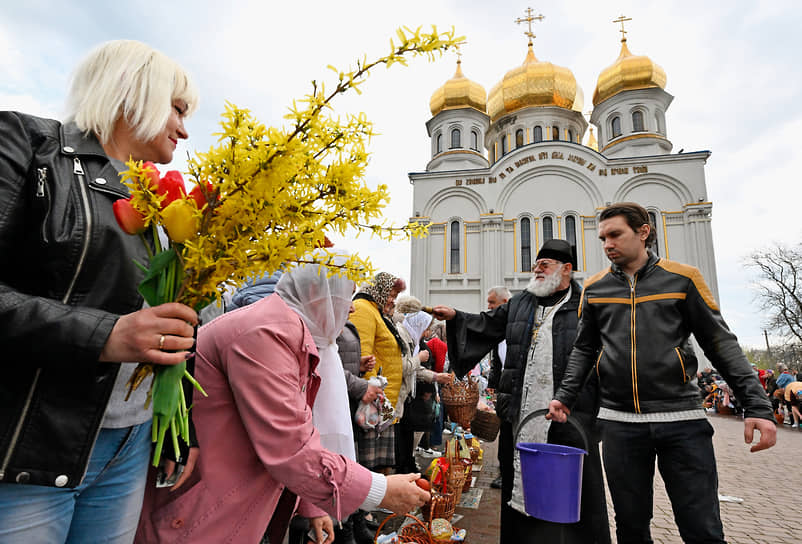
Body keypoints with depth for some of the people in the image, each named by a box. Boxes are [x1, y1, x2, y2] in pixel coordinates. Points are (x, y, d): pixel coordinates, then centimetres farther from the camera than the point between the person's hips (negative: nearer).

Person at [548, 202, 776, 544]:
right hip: (620, 422, 2)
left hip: (682, 418, -1)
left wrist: (757, 405, -5)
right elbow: (584, 350, 11)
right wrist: (564, 397, 0)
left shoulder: (682, 278, 3)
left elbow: (721, 344, 4)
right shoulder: (594, 288, 7)